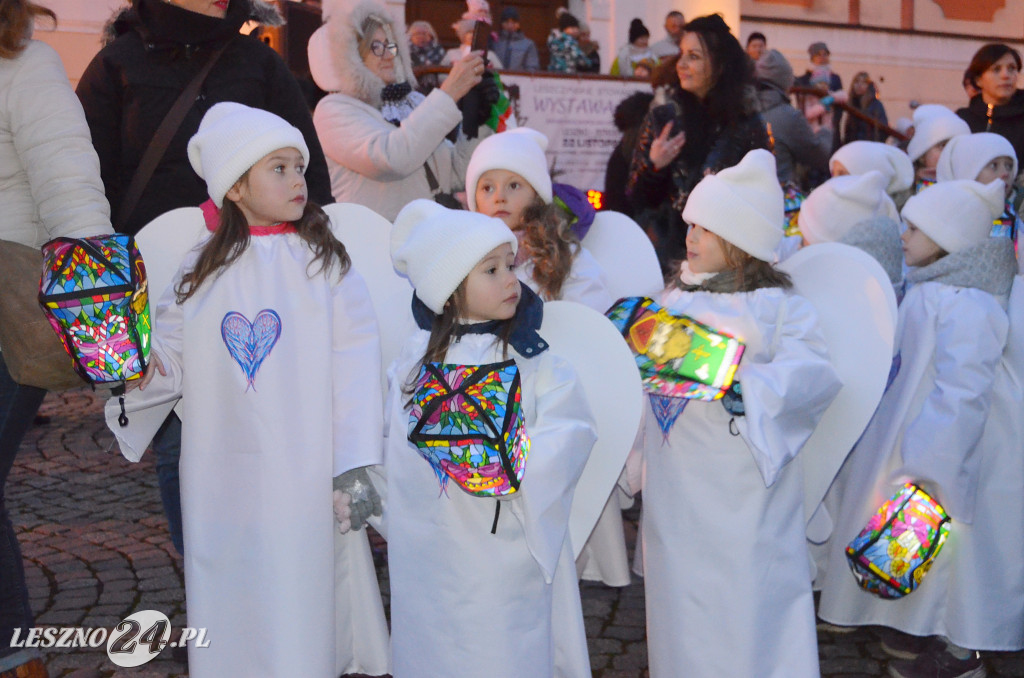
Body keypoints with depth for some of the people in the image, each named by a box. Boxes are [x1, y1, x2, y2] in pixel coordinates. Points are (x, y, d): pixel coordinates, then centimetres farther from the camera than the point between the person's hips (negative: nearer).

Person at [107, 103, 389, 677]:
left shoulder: (326, 264, -1)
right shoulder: (201, 272, 5)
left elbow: (356, 370, -5)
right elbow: (170, 365, 7)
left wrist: (355, 466, -11)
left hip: (307, 480, -2)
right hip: (222, 485, 2)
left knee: (304, 606, 6)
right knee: (231, 619, 11)